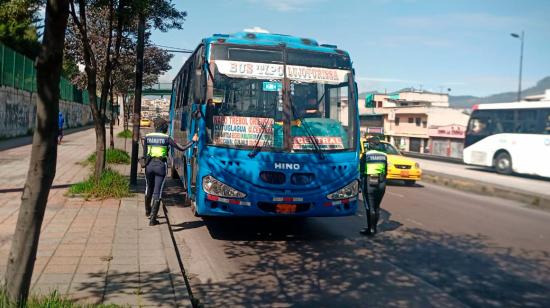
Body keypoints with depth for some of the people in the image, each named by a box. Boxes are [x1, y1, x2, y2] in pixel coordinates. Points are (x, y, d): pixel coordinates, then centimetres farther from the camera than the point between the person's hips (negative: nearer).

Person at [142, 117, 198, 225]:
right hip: (161, 165, -4)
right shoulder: (166, 138, -5)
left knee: (149, 189, 25)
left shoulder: (147, 137, 4)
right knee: (157, 192, 1)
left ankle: (148, 211, 44)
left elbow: (144, 154, 6)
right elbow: (182, 148, -4)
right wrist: (193, 141, 6)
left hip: (149, 164, 4)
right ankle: (152, 219, 0)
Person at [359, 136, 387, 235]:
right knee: (377, 207, 14)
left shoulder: (366, 155, -6)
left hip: (369, 183, -5)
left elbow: (361, 170, -6)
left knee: (369, 207, 0)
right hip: (381, 183, 5)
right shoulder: (384, 155, 9)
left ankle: (370, 229, 0)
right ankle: (374, 227, 21)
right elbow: (386, 171, 13)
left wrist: (360, 183, 3)